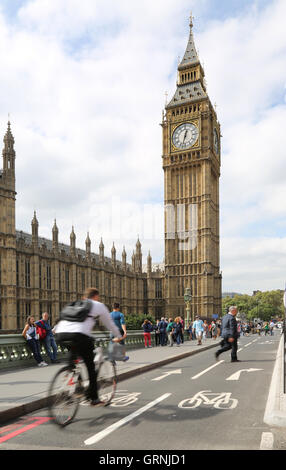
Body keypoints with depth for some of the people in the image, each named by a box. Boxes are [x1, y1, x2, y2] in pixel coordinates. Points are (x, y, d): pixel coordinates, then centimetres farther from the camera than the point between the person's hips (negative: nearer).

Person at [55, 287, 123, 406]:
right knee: (91, 367, 11)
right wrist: (118, 337, 47)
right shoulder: (98, 305, 21)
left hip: (60, 334, 5)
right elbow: (109, 323, 31)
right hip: (80, 336, -5)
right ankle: (94, 398, 18)